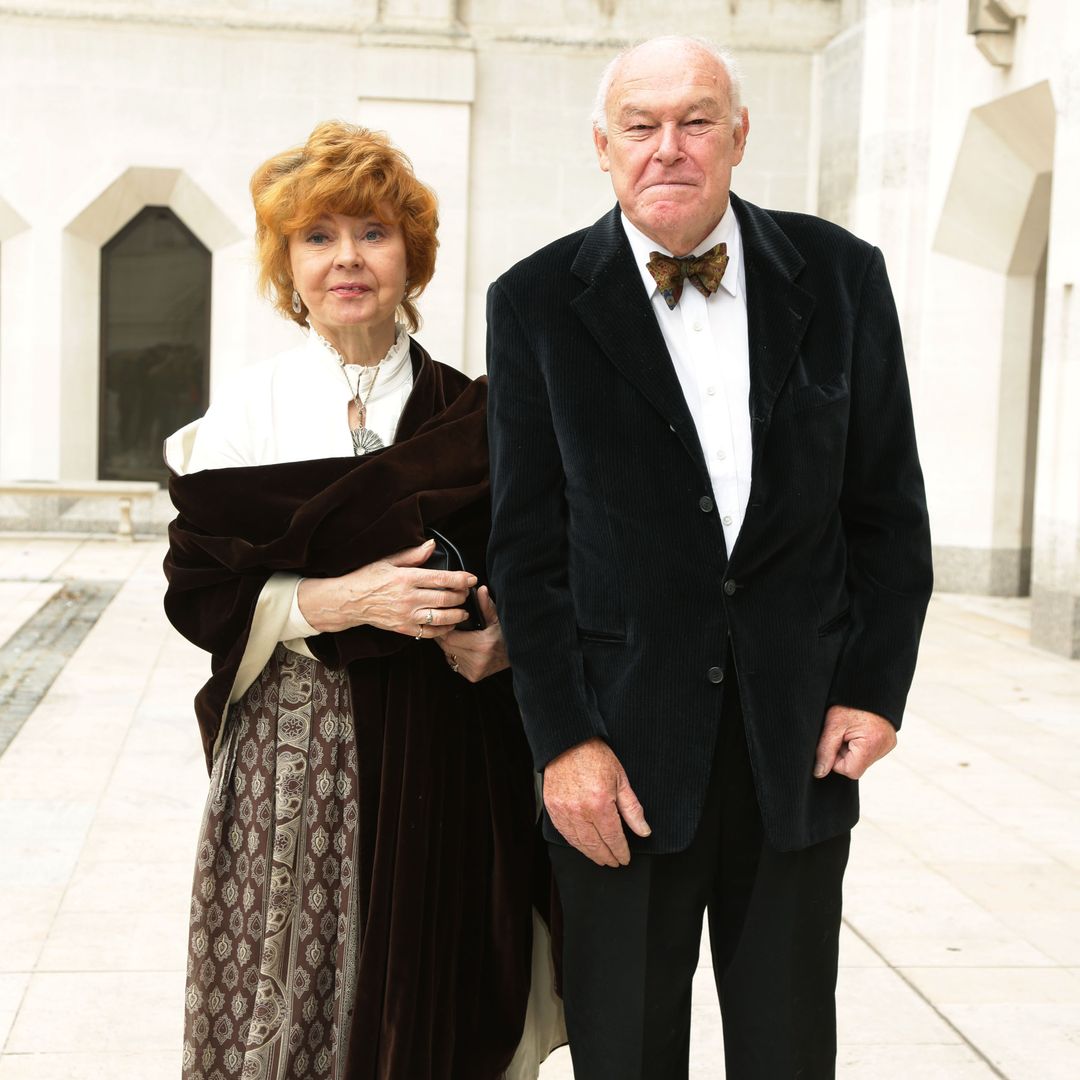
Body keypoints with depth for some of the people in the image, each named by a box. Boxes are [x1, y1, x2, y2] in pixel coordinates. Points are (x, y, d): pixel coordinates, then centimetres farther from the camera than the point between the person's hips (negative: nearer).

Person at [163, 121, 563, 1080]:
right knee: (296, 999, 2)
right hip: (294, 756, -1)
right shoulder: (249, 409, 3)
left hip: (450, 758, 1)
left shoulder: (473, 415, 5)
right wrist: (342, 602, -15)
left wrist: (508, 636, -10)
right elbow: (198, 589, -2)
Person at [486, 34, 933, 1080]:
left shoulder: (840, 276, 2)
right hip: (625, 748, -1)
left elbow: (887, 505, 6)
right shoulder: (538, 302, -2)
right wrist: (564, 739, -8)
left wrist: (876, 688, -1)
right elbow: (526, 545, -3)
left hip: (801, 744, 2)